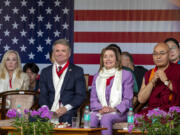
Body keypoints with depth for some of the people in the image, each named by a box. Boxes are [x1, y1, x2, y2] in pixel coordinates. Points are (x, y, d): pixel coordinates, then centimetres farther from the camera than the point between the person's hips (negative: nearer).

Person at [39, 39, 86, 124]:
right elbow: (43, 95, 12)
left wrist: (66, 108, -13)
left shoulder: (77, 71, 10)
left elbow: (81, 95, 2)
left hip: (68, 114, -1)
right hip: (49, 112, 1)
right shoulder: (45, 72, 19)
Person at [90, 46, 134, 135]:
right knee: (91, 118, -34)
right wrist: (100, 109, -8)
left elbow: (127, 99, 2)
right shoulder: (97, 77, 22)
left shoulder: (126, 75, 10)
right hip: (100, 111, 2)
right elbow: (93, 99, 15)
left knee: (106, 118, -38)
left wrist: (114, 109, -15)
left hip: (119, 113, -2)